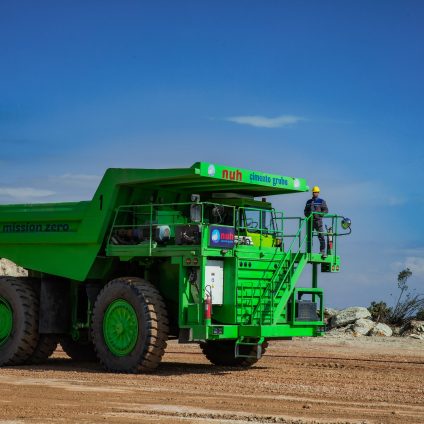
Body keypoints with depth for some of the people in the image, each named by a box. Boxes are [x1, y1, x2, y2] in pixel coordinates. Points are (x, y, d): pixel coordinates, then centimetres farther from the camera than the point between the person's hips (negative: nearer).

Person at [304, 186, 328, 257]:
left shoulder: (321, 201, 5)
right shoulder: (308, 202, 17)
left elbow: (326, 210, -2)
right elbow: (305, 211, 20)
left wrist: (318, 214, -15)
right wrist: (308, 214, -3)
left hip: (318, 221, -4)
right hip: (310, 221, 4)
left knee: (321, 236, -11)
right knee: (309, 237, 3)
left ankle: (323, 252, -11)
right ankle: (309, 252, 9)